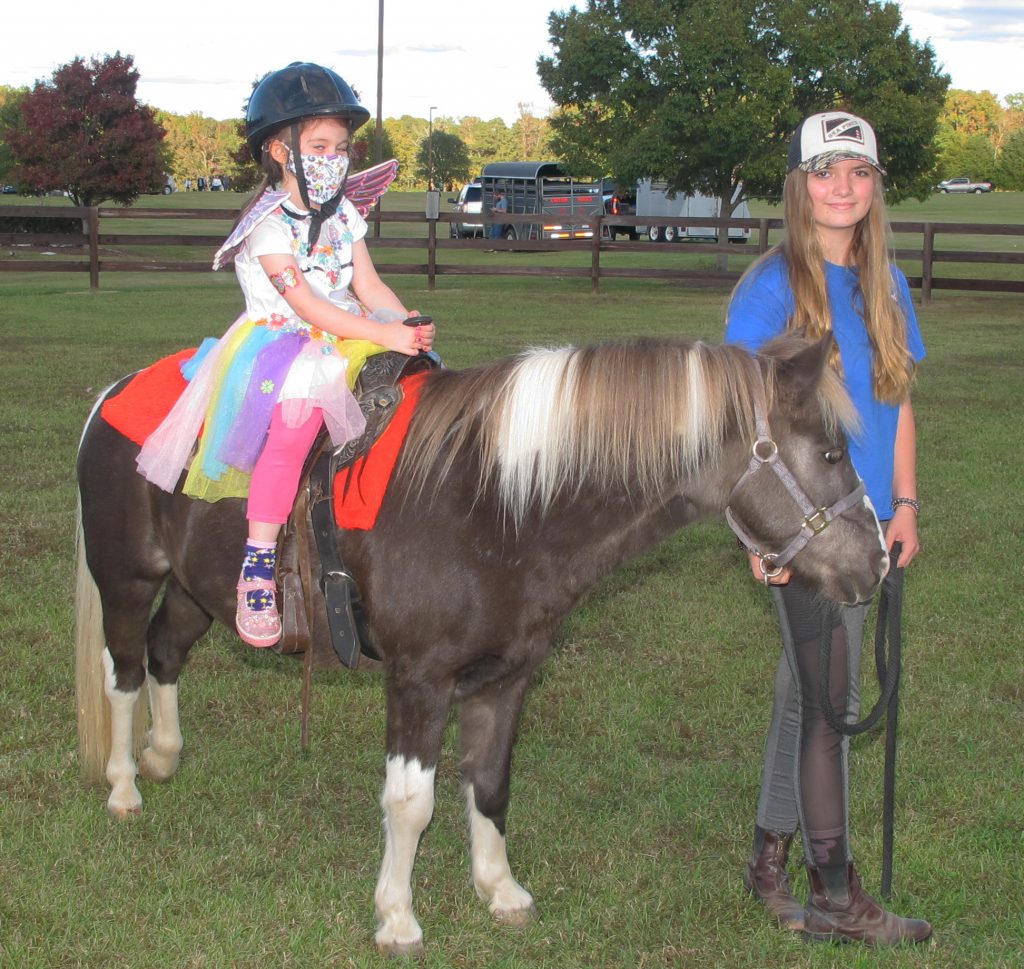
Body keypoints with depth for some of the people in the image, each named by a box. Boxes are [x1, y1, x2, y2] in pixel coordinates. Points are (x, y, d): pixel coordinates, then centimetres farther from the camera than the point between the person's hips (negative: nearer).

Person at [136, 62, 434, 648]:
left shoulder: (343, 214, 13)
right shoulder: (270, 224, -9)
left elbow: (369, 287, 7)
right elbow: (305, 303, -18)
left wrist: (411, 326, -13)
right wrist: (382, 334, -25)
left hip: (347, 337, 7)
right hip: (280, 341, -7)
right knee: (298, 413, -35)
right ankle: (258, 566, -32)